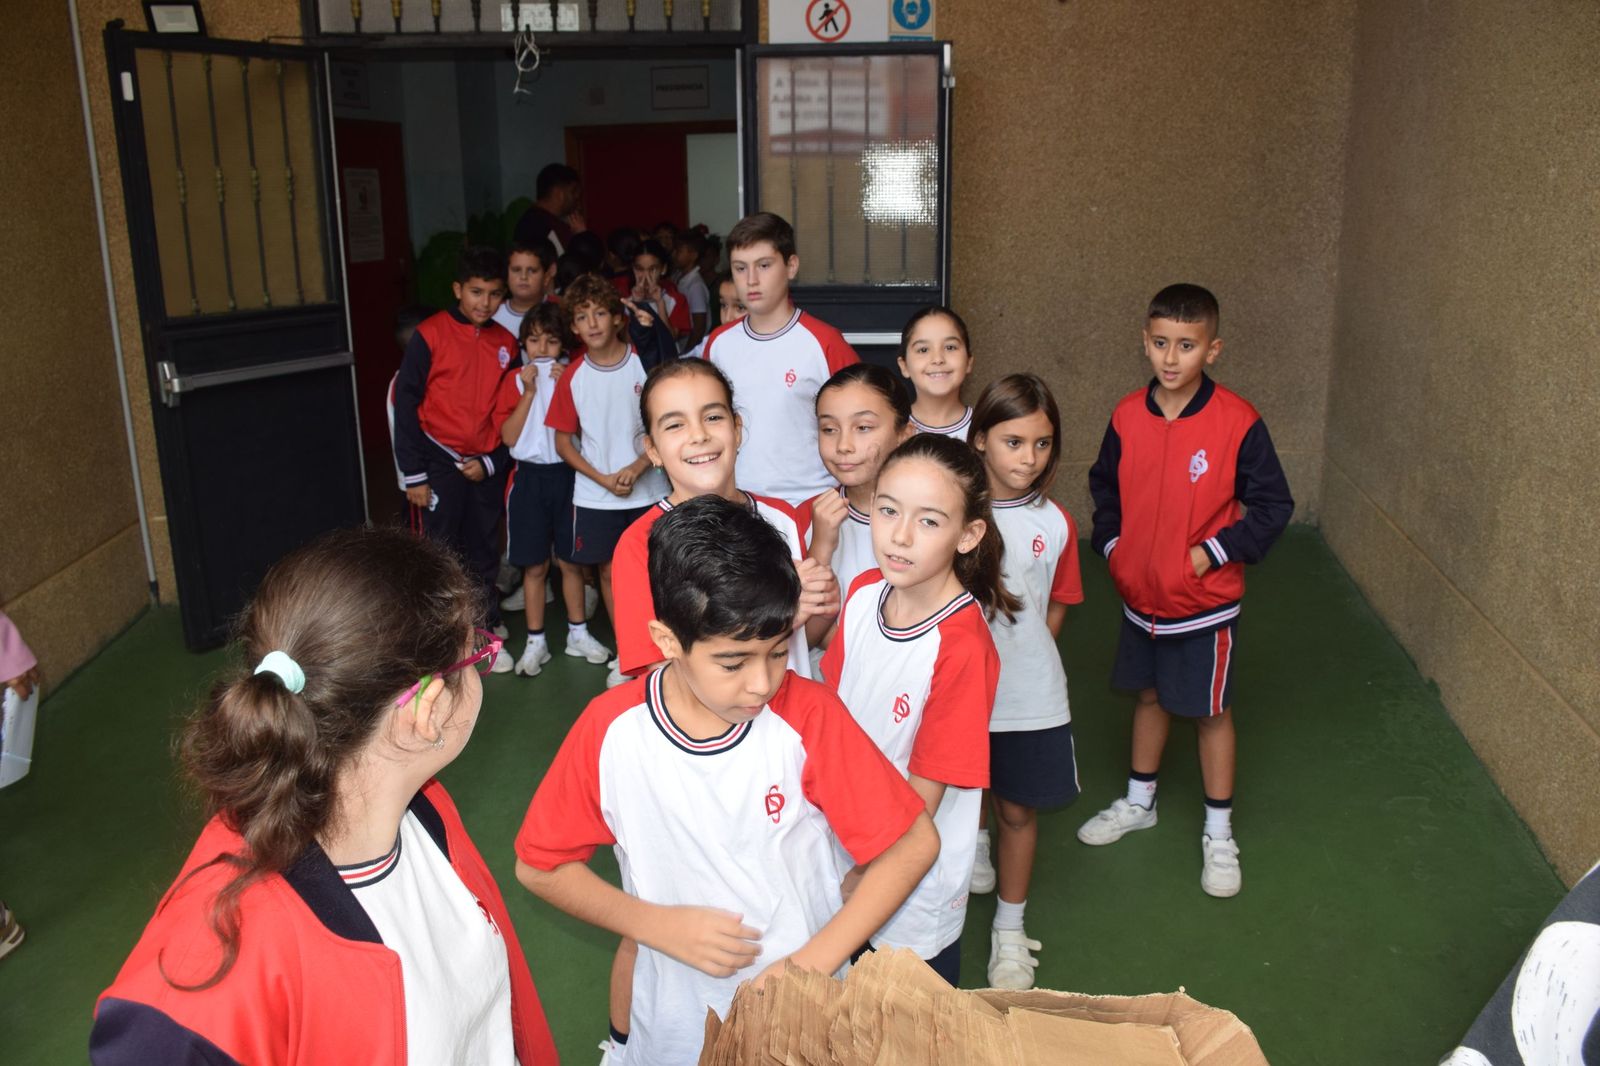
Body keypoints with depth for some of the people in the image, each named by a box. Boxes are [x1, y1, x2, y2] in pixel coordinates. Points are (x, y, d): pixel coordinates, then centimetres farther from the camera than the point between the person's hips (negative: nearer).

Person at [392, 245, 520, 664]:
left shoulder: (506, 343, 5)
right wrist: (414, 475, -10)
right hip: (440, 464, -4)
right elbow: (406, 404, -8)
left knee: (484, 557, 13)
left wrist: (493, 462, -1)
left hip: (486, 468, 4)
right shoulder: (430, 335, -8)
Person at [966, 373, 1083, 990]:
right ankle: (975, 843, 48)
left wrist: (1022, 659, 2)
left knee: (1018, 809, 13)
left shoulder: (1054, 525, -5)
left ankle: (1010, 930, 30)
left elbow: (1056, 607, 8)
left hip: (1027, 696, 1)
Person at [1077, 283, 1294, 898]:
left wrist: (1211, 553, -16)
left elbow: (1273, 504, -10)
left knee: (1210, 710, 9)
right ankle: (1138, 802, 40)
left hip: (1205, 601, -4)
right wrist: (1110, 543, 0)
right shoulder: (1128, 416, -4)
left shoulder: (1237, 422, -17)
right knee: (1150, 695, 21)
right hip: (1140, 594, 4)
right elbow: (1105, 486, 12)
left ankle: (1218, 835, 25)